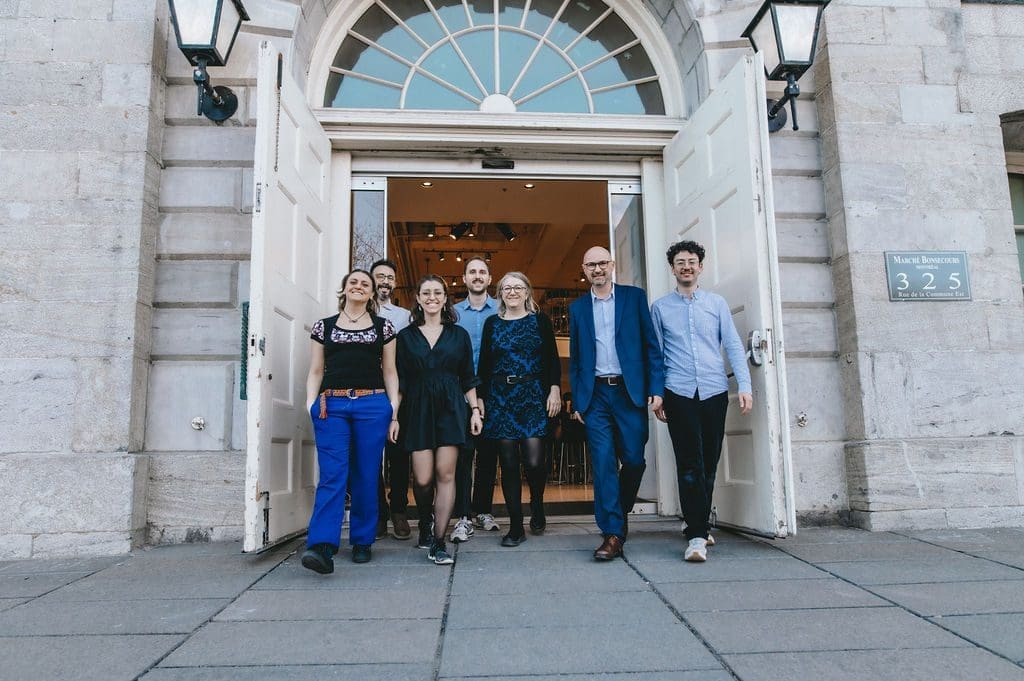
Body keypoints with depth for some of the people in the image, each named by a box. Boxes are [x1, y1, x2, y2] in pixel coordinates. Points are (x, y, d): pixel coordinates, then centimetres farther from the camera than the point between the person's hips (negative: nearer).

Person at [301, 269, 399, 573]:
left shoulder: (383, 327, 13)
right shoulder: (324, 326, 14)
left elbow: (390, 371, 12)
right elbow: (315, 371, 13)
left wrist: (394, 408, 3)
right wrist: (312, 403, 0)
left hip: (373, 406, 0)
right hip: (332, 406, 0)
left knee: (366, 476, 4)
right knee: (332, 476, -10)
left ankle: (362, 543, 16)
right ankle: (321, 546, -16)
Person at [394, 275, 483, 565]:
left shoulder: (458, 334, 10)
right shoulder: (406, 336, 9)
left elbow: (468, 378, 11)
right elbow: (399, 381, 6)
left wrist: (475, 410, 3)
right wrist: (394, 416, 0)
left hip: (450, 408, 0)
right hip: (418, 408, 0)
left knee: (446, 474, -6)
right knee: (422, 479, -3)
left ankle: (438, 543, 1)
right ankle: (424, 524, 28)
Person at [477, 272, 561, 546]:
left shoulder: (540, 320, 7)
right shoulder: (492, 323, 11)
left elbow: (553, 359, 4)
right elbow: (484, 364, 9)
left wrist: (555, 390, -7)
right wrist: (480, 399, 4)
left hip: (534, 396, -2)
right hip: (500, 398, 2)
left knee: (533, 460, -11)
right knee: (508, 464, 3)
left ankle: (537, 506, 21)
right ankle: (516, 527, 13)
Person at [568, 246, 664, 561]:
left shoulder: (634, 297, 7)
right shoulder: (577, 307, 12)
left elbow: (651, 344, 3)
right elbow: (575, 358, 13)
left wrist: (656, 388, -5)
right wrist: (577, 400, 6)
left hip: (630, 391, -1)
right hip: (596, 395, 1)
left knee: (633, 460, 2)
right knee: (603, 463, -4)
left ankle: (619, 513, 29)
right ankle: (613, 534, 0)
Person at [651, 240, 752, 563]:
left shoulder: (716, 303, 10)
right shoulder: (660, 307, 8)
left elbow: (733, 346, 6)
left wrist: (745, 385, -5)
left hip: (714, 391, 2)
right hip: (679, 393, -2)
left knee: (709, 463, 8)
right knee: (690, 464, -9)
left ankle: (699, 526, 23)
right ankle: (696, 536, -7)